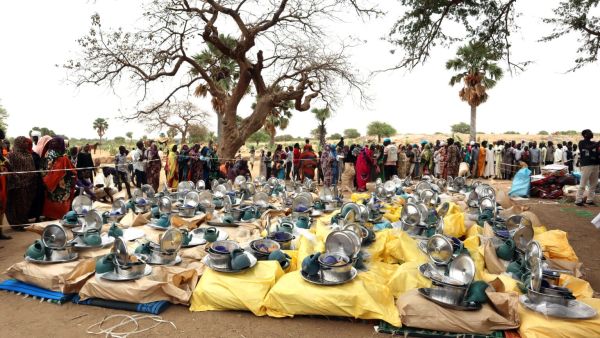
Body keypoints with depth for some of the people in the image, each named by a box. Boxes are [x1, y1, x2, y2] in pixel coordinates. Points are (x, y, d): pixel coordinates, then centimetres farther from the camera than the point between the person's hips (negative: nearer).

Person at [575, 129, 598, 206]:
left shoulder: (594, 143, 17)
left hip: (595, 165, 7)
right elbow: (589, 148, -20)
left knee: (593, 184, 8)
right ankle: (578, 200, -4)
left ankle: (589, 200, 16)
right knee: (583, 184, -8)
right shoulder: (581, 143, 0)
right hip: (586, 165, -7)